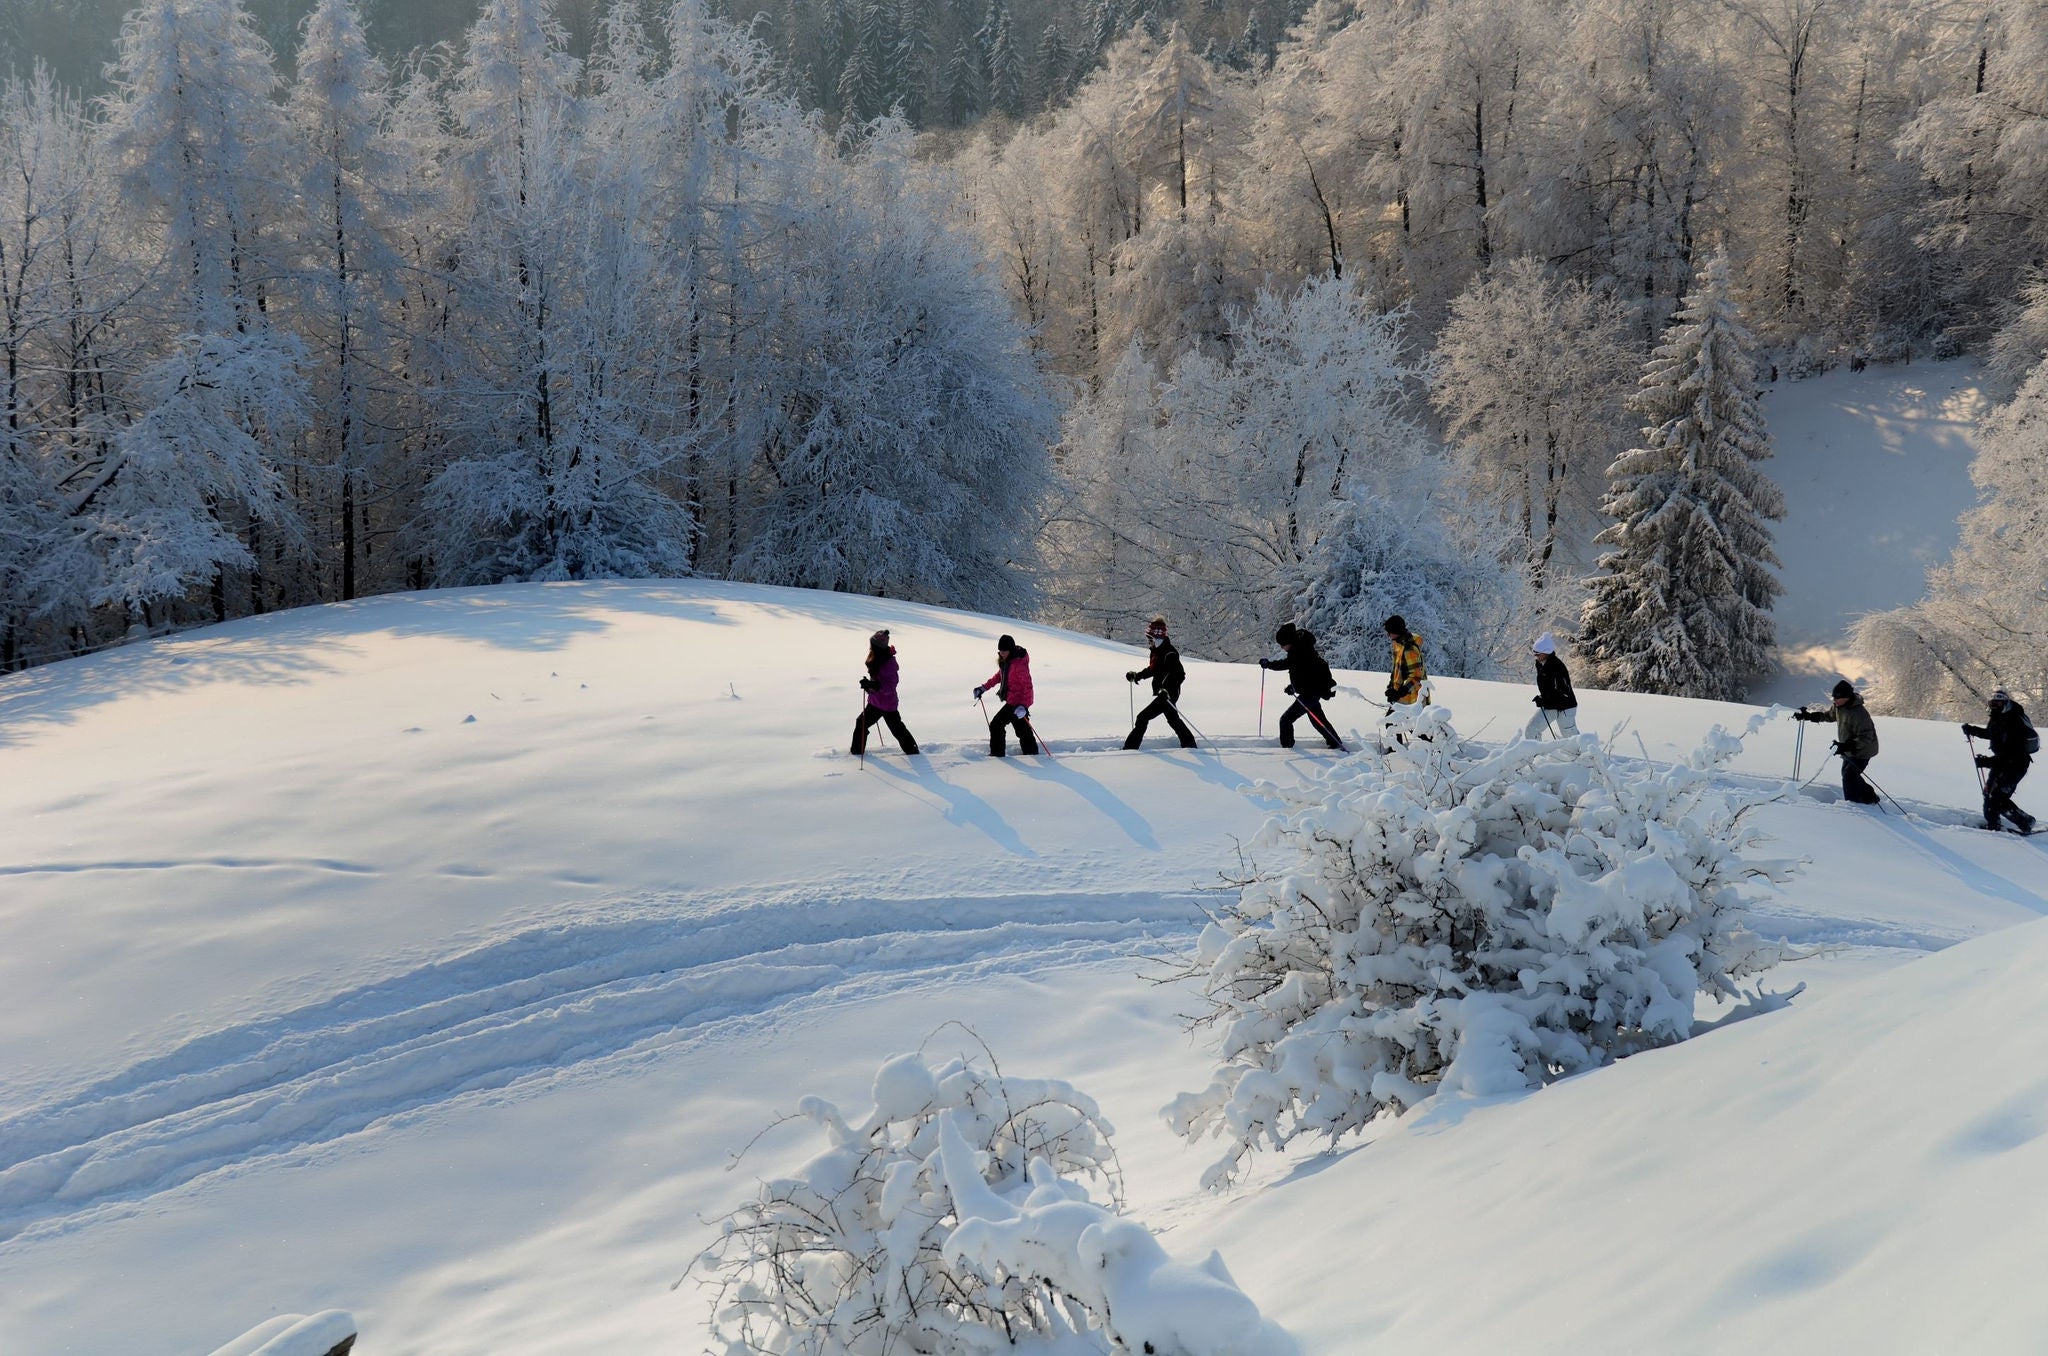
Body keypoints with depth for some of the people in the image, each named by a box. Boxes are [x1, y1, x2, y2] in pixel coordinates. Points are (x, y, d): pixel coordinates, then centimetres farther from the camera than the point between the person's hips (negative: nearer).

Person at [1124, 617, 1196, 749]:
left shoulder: (1169, 653, -22)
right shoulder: (1156, 650, 8)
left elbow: (1180, 675, -26)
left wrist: (1166, 690, -37)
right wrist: (1137, 675, 20)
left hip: (1168, 694, -11)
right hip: (1163, 693, 11)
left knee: (1143, 717, -13)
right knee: (1173, 719, 24)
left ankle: (1130, 747, -10)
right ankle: (1189, 743, 37)